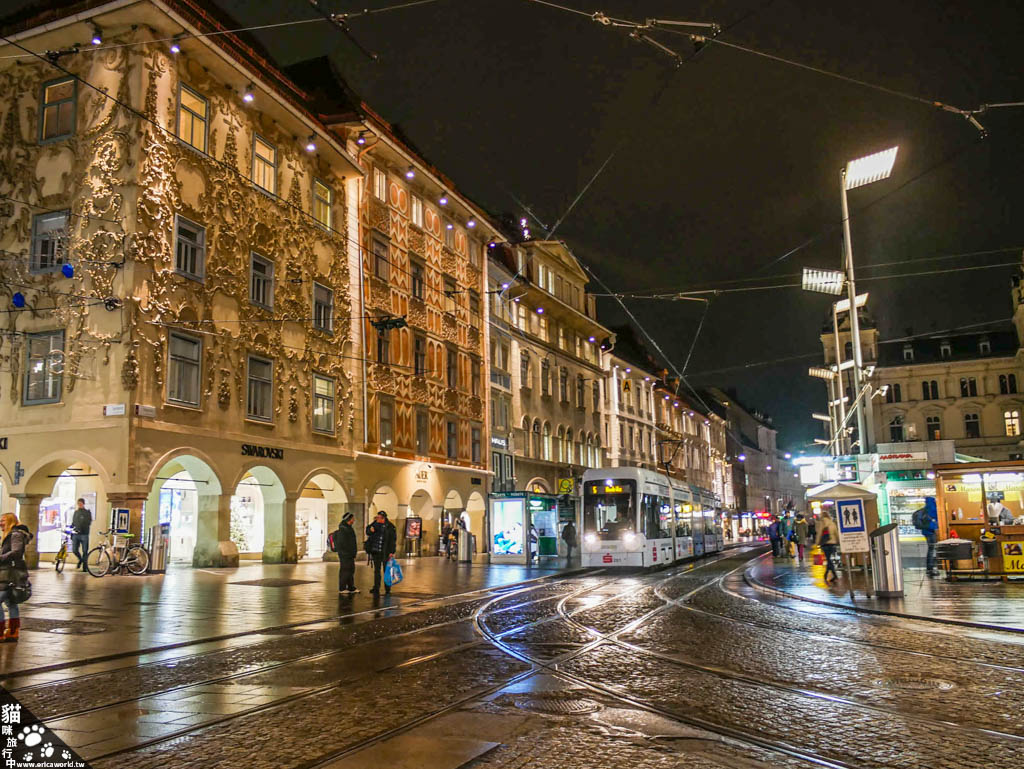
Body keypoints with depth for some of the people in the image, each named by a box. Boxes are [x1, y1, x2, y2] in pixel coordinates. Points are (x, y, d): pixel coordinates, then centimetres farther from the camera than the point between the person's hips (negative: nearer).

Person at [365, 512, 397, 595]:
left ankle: (387, 589, 21)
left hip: (385, 553, -3)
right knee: (377, 571, 5)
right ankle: (376, 589, 10)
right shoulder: (375, 524, 6)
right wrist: (370, 530, -7)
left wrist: (392, 552, -13)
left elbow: (393, 540, -7)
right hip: (375, 552, 3)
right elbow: (368, 532, 18)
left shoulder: (390, 527, -7)